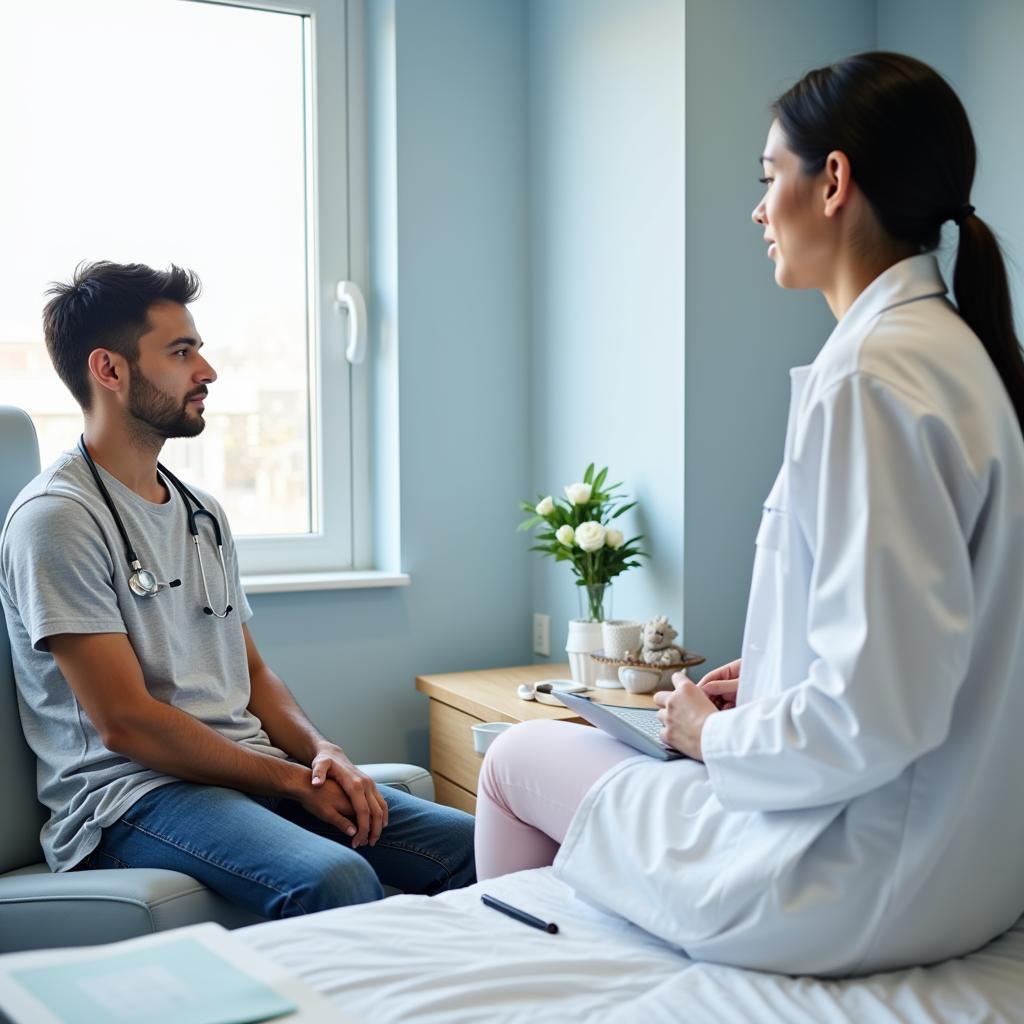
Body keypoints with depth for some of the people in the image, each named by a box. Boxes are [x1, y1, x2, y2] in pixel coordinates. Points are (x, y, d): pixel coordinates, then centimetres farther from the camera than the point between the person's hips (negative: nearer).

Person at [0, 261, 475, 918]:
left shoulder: (203, 513, 17)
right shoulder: (57, 518, -9)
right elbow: (126, 721, -14)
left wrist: (323, 753, 0)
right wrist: (292, 780, -11)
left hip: (253, 770, 8)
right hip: (132, 794, -7)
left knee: (468, 844, -11)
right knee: (336, 881, -34)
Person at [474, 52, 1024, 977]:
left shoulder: (872, 372, -23)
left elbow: (875, 717, -27)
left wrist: (714, 737, -9)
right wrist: (764, 686, 9)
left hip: (862, 884, -9)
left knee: (520, 758, 9)